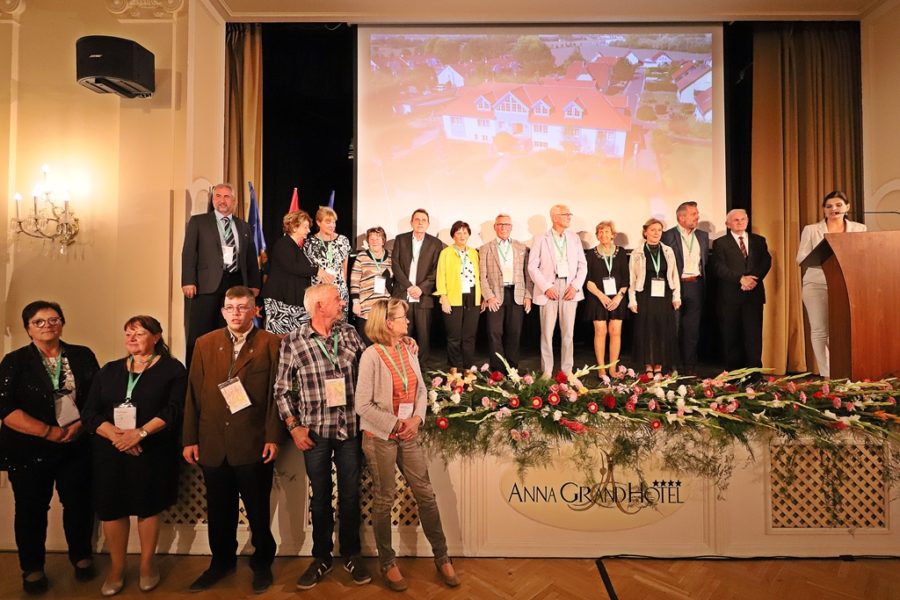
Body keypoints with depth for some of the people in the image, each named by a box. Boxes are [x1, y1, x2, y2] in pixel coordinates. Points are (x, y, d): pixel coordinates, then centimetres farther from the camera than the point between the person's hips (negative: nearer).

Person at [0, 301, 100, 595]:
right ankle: (32, 568, 33)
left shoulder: (83, 356, 3)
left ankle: (81, 556, 34)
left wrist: (80, 424, -12)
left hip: (77, 447, 1)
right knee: (31, 510, 12)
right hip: (29, 451, -1)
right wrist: (50, 432, -17)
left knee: (79, 503, 11)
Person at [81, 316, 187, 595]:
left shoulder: (172, 369, -2)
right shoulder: (109, 370, 10)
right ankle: (116, 568, 26)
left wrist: (140, 433, -22)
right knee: (111, 508, 7)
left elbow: (173, 410, -11)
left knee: (148, 507, 7)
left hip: (152, 453, -3)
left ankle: (147, 564, 26)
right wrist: (115, 434, -15)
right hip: (110, 452, 3)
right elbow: (90, 412, 3)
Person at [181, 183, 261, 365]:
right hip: (208, 283, -3)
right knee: (200, 335, 0)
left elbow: (251, 257, 17)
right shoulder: (198, 221, 8)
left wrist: (254, 284, 9)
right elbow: (189, 252, 0)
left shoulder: (244, 226, 17)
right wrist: (188, 281, -11)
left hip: (236, 283, 3)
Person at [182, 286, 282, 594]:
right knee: (219, 511, 17)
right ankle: (221, 561, 38)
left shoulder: (270, 343, -3)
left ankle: (262, 563, 31)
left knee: (258, 510, 11)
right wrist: (189, 439, 3)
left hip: (254, 444, -3)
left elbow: (275, 393, -6)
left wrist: (273, 437, -10)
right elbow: (193, 394, 5)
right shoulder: (205, 344, 7)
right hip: (213, 444, 3)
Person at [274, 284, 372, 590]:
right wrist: (294, 427, -5)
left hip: (349, 428, 2)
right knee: (320, 496, 14)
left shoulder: (351, 334, -1)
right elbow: (282, 390, -1)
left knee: (350, 495, 12)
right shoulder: (293, 342, -7)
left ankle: (351, 554, 31)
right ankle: (321, 556, 32)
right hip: (315, 431, -1)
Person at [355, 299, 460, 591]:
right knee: (384, 499, 10)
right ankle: (387, 563, 28)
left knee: (426, 494, 9)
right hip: (380, 437, -5)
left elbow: (420, 390, 7)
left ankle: (442, 558, 24)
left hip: (408, 435, 5)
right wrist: (395, 424, -17)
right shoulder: (372, 355, -14)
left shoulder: (407, 350, 3)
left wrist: (416, 419, -8)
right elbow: (363, 405, -15)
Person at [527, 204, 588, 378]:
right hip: (548, 289, -2)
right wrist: (546, 287, -10)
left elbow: (582, 265, 11)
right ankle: (547, 371, 9)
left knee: (568, 332, 6)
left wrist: (575, 286, -4)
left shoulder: (574, 238, 12)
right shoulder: (542, 239, 2)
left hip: (570, 289, 3)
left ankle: (567, 370, 15)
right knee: (547, 332, 0)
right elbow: (533, 266, -2)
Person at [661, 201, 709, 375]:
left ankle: (690, 367, 16)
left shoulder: (703, 235, 13)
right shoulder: (668, 236, -5)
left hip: (696, 286, 5)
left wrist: (703, 282, 7)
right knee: (674, 328, 1)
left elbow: (706, 261, 16)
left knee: (692, 328, 8)